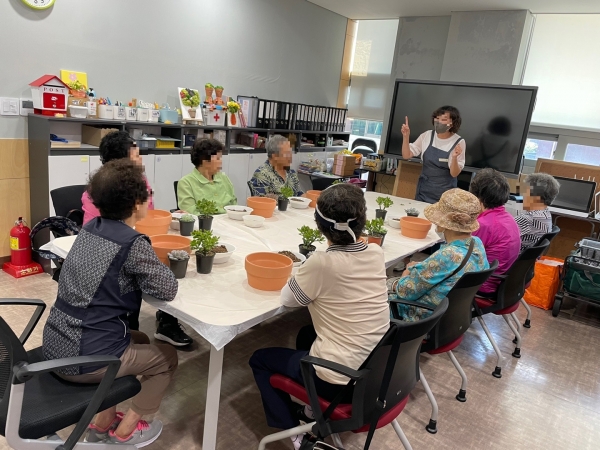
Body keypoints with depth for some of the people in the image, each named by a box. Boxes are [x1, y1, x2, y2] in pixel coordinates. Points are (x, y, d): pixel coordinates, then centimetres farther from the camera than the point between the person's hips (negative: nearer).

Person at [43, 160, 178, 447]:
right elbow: (168, 290, -13)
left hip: (55, 346, 8)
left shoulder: (91, 227, 3)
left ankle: (103, 423, 34)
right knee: (167, 357, 14)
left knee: (139, 341, 29)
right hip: (84, 359, -7)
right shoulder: (132, 243, -20)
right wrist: (154, 264, 4)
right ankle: (125, 431, 22)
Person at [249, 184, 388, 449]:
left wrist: (307, 272, 8)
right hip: (378, 371, 7)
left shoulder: (322, 263, -23)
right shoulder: (376, 254, -4)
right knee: (307, 335, 32)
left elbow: (288, 299, -6)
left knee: (260, 360, 15)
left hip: (342, 382, -7)